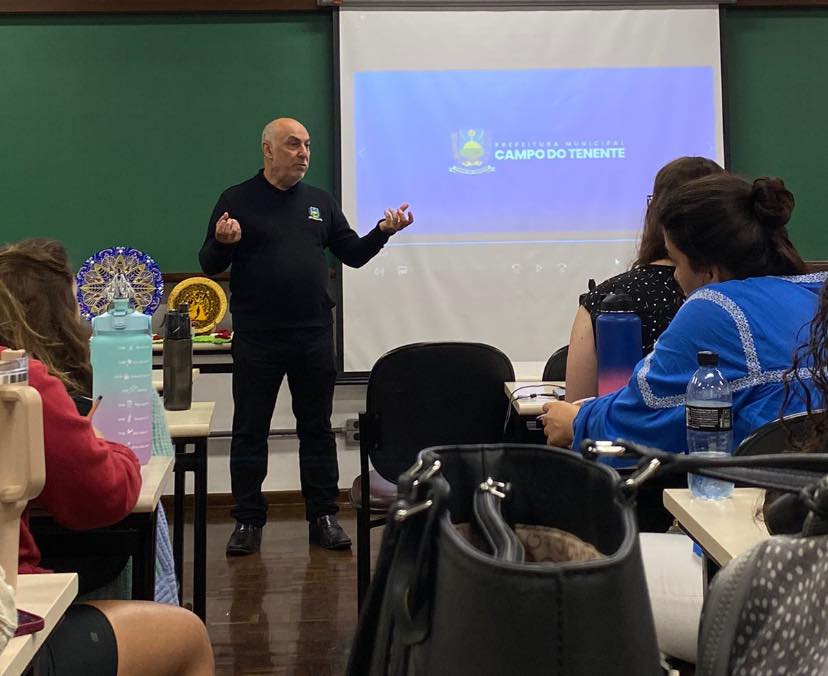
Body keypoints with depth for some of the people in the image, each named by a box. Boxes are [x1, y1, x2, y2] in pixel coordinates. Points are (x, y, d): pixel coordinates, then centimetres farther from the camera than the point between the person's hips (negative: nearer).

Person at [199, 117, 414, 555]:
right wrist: (222, 242, -23)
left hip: (314, 337, 3)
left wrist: (383, 232, -4)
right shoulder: (238, 201, 1)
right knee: (250, 431, 4)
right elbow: (209, 265, -2)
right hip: (256, 339, -3)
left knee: (317, 429, 9)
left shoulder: (321, 202, 12)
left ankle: (322, 516, 18)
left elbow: (352, 254, 13)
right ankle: (248, 521, 14)